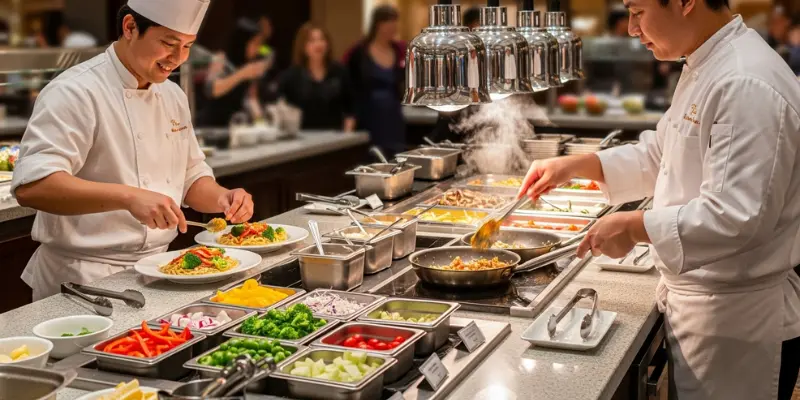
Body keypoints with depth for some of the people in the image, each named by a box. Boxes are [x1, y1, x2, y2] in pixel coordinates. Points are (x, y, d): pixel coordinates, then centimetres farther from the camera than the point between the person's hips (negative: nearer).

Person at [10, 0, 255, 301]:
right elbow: (31, 186, -25)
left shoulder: (173, 96, 11)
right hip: (84, 281, -6)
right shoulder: (75, 93, -14)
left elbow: (192, 177, 20)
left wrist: (222, 198, -2)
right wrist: (128, 197, -35)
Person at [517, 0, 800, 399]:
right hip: (696, 301, 9)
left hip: (736, 318, -9)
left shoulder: (747, 86, -26)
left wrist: (634, 227, -21)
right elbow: (660, 155, 17)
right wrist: (575, 165, 7)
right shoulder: (707, 67, 7)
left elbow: (735, 216, -30)